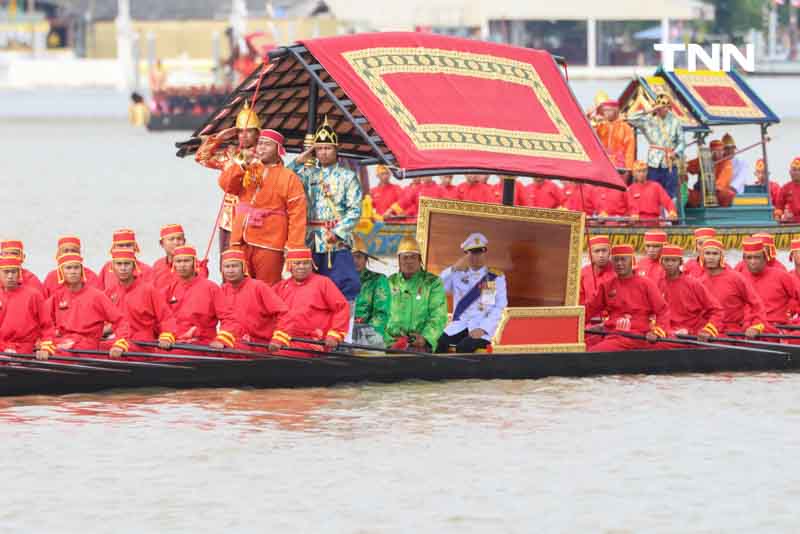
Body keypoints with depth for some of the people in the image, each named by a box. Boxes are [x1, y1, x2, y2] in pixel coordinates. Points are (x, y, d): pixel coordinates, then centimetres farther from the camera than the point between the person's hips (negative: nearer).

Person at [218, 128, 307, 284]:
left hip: (269, 246, -4)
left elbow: (297, 214, -4)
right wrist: (242, 165, -11)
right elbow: (226, 184, 0)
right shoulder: (247, 171, 17)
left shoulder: (288, 178, 2)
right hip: (240, 243, 4)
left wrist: (293, 247, -12)